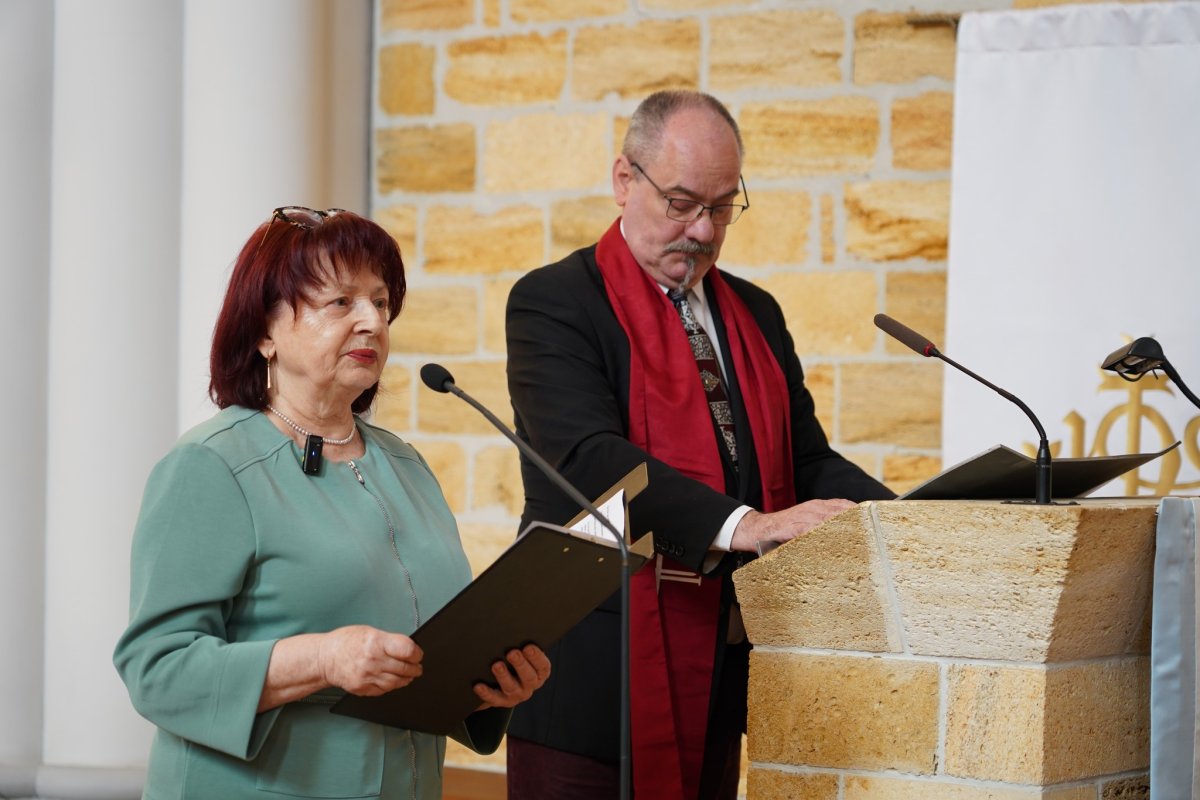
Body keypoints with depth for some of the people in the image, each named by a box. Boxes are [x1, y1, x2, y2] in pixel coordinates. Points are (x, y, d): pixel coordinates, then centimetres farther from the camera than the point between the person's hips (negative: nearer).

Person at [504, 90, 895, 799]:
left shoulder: (756, 314, 17)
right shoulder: (553, 302, -5)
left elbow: (806, 459, 12)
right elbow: (590, 457, -20)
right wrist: (741, 525, -31)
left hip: (720, 679, 6)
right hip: (596, 680, -6)